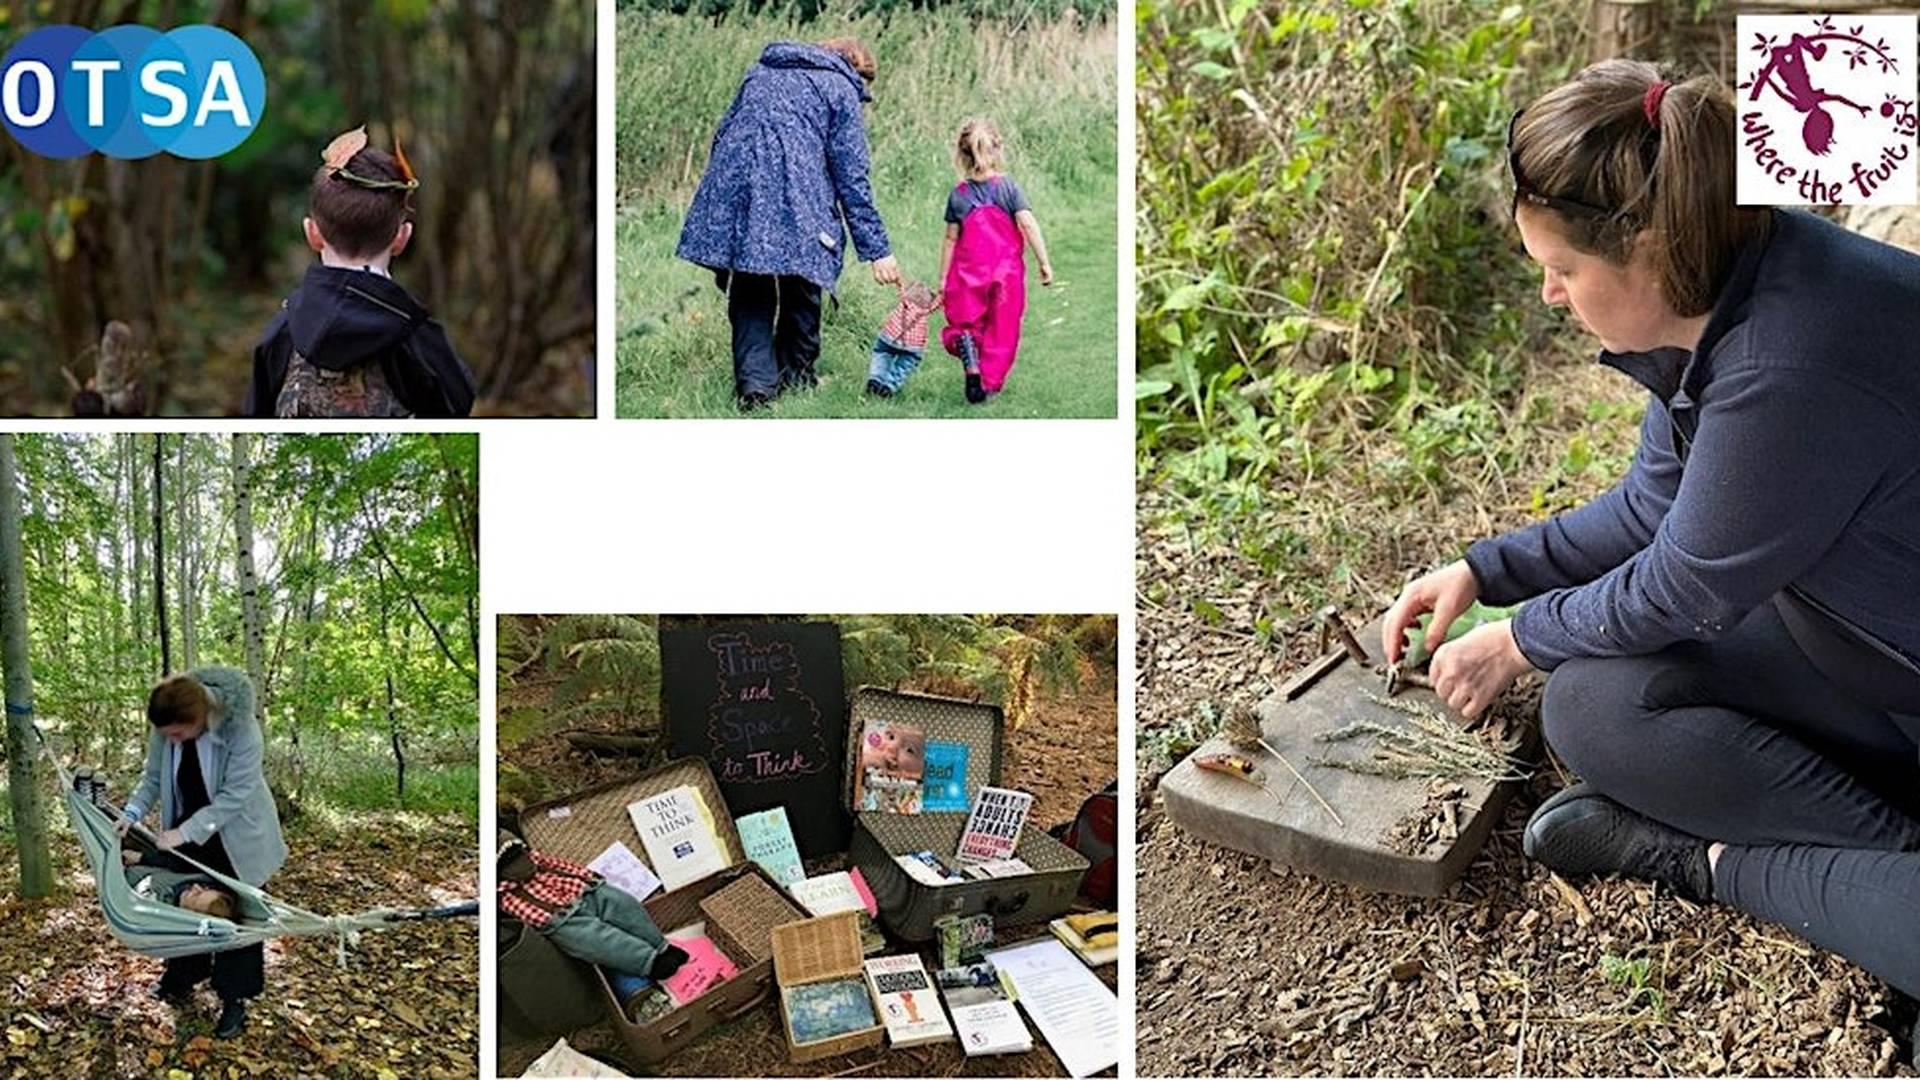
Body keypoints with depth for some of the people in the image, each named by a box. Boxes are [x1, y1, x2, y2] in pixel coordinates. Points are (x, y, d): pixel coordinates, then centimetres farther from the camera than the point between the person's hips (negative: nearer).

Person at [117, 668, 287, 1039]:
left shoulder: (241, 730, -32)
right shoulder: (165, 731, -17)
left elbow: (234, 796, -29)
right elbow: (154, 778, -2)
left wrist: (186, 831, -31)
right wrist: (133, 812, -17)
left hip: (234, 837, -4)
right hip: (187, 832, 5)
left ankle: (235, 1000, 12)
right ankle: (183, 978, 31)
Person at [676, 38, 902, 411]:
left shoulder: (762, 72, 26)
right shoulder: (840, 89, 9)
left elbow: (722, 135, 25)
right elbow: (852, 178, 2)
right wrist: (877, 249, 2)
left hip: (734, 190, 4)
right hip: (796, 200, -4)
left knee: (749, 296, 9)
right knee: (800, 290, 13)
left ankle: (753, 383, -3)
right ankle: (795, 377, 21)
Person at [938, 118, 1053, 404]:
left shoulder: (958, 194, -1)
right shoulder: (1008, 186, -4)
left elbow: (950, 240, 1)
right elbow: (1028, 224, -12)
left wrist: (943, 279, 7)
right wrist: (1044, 263, -8)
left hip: (969, 272, 0)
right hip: (1006, 271, 0)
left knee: (964, 324, 13)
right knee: (1001, 330, 11)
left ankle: (968, 352, -17)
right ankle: (990, 383, 12)